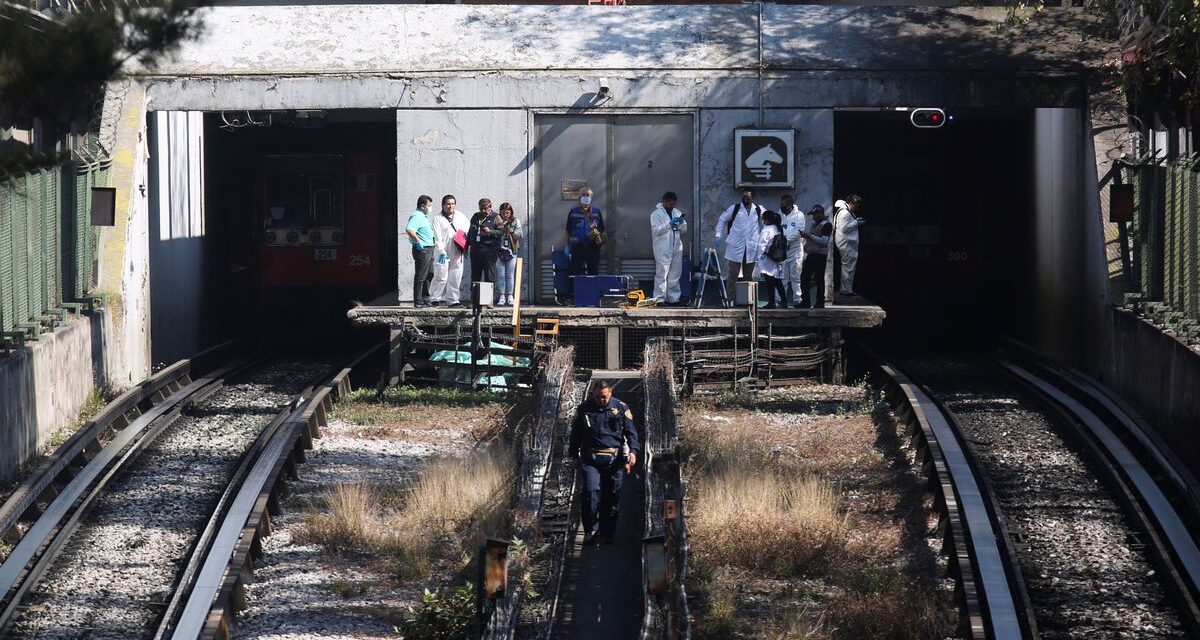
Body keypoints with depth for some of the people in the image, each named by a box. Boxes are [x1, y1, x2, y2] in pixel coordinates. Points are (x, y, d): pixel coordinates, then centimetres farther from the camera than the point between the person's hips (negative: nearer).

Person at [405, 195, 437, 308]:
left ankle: (425, 299, 22)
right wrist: (418, 241, -27)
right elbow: (409, 230, -32)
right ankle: (418, 301, -3)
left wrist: (434, 242, 23)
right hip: (422, 249, -10)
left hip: (429, 249, 10)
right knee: (420, 277, -6)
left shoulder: (424, 216, 18)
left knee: (429, 275, 14)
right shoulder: (416, 216, -15)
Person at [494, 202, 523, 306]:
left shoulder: (516, 222, 5)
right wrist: (499, 230, -20)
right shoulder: (497, 222, 2)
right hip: (499, 251, 0)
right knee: (501, 275, 1)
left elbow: (519, 235, -1)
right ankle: (502, 296, 6)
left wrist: (513, 232, -19)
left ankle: (510, 296, 9)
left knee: (510, 276, 3)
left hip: (511, 251, 0)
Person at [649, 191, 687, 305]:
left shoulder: (677, 212, 18)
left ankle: (673, 298, 14)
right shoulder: (656, 214, 0)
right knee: (662, 275, -8)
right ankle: (659, 299, -8)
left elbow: (684, 230, 18)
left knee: (674, 275, 8)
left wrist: (682, 223, -4)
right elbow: (656, 230, -11)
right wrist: (669, 224, -17)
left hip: (676, 248, 6)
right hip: (663, 250, -6)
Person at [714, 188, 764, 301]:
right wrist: (718, 235, 1)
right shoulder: (734, 208, 1)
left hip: (751, 248, 2)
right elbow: (722, 220, 10)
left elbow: (763, 225, 20)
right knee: (733, 274, -6)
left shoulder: (758, 210, 5)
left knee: (749, 276, 8)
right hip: (735, 247, -2)